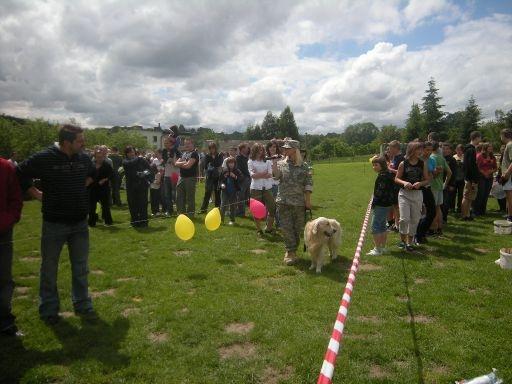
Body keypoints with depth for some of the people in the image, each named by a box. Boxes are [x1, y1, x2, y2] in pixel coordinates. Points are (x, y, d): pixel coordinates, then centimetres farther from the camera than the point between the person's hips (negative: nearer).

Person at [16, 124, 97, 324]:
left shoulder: (84, 158, 0)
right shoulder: (43, 158, -14)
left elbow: (94, 173, 21)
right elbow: (19, 175, -4)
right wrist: (37, 194, -6)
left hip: (80, 223, 4)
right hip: (54, 224, -4)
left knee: (81, 267, 12)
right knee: (49, 268, 10)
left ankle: (83, 305, 27)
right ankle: (49, 310, 27)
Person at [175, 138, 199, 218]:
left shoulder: (194, 154, -7)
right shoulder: (183, 153, 17)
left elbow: (188, 165, -17)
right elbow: (176, 163, 7)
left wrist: (180, 164, -2)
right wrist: (184, 162, -9)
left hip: (190, 178, -8)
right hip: (181, 177, 8)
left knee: (190, 198, 0)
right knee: (179, 197, 12)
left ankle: (190, 214, 9)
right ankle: (181, 213, 24)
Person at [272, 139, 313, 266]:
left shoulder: (303, 166, 1)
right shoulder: (281, 163, 6)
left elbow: (308, 184, 1)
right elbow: (276, 175, -7)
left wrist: (308, 201, -2)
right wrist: (274, 163, -17)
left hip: (299, 202, 0)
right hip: (283, 201, 1)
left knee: (298, 228, 8)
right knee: (286, 227, -2)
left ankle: (291, 251, 24)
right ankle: (290, 251, 7)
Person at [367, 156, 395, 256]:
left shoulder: (382, 176, -19)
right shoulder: (388, 174, 12)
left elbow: (380, 192, -23)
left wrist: (374, 203, -14)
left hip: (381, 205, -10)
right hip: (387, 204, 10)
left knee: (375, 227, -4)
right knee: (382, 226, 18)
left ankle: (378, 249, 0)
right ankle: (383, 247, 26)